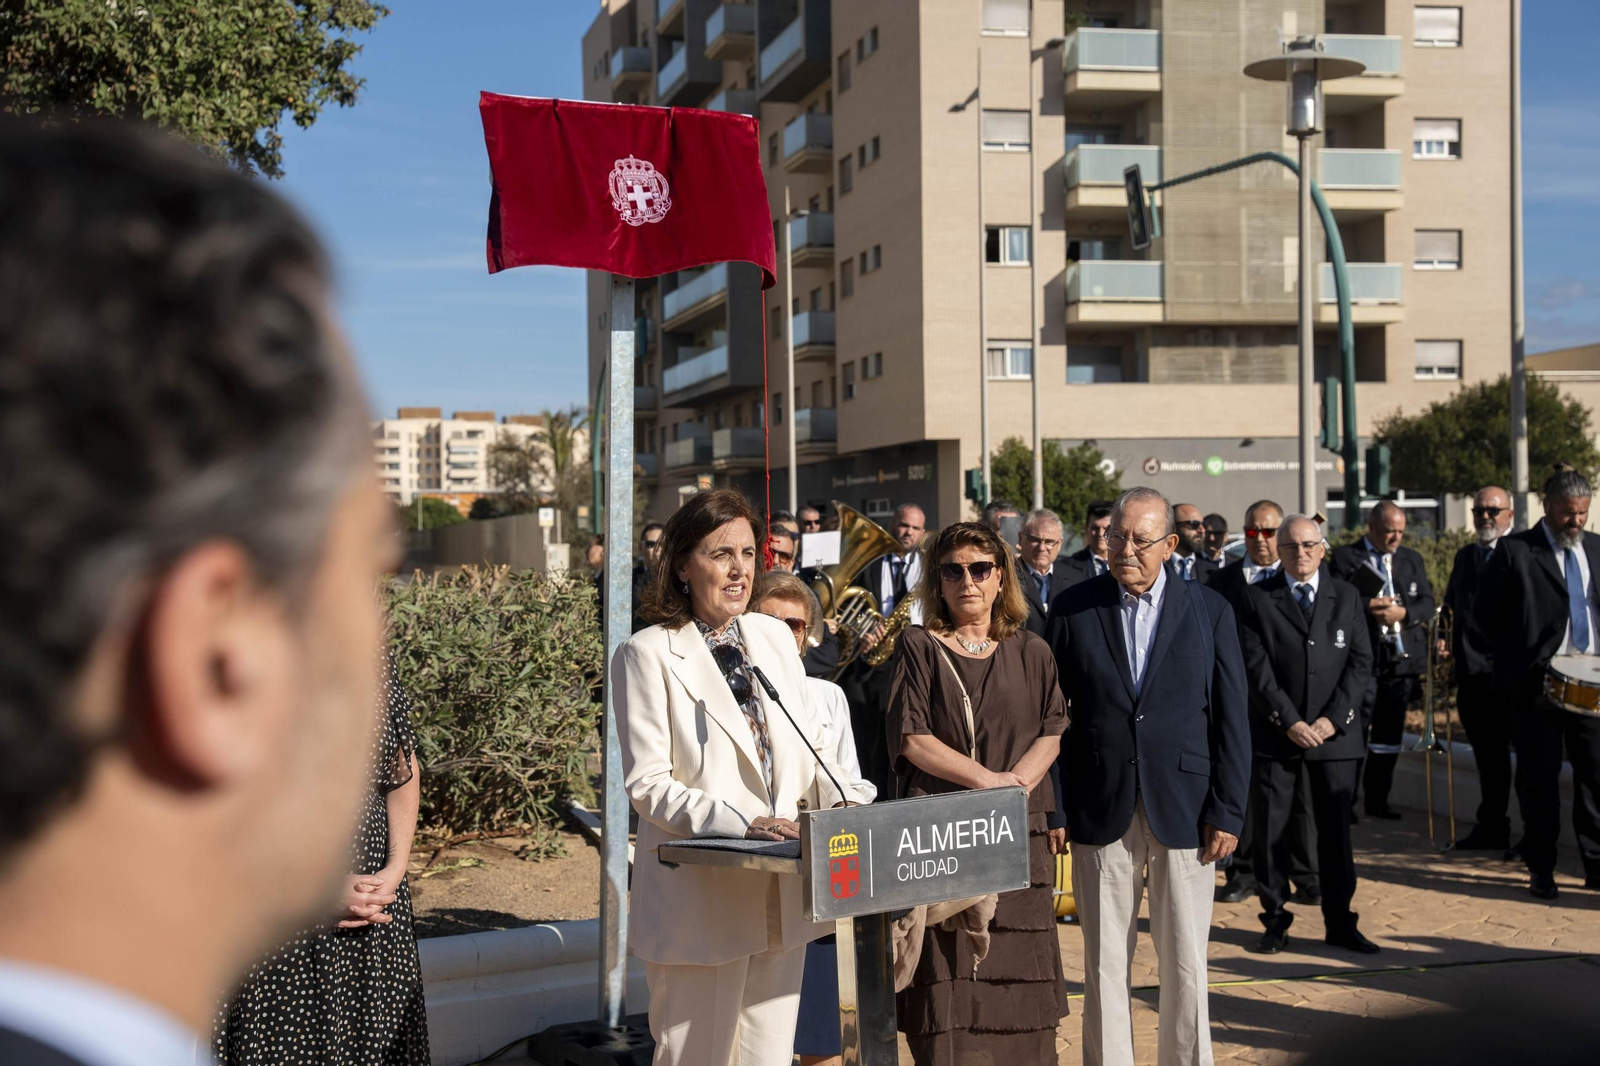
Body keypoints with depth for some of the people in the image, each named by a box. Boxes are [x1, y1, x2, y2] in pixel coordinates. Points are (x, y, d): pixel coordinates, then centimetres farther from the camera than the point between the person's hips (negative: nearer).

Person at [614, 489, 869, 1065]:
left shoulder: (774, 638, 11)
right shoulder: (648, 654, -6)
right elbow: (647, 784, -11)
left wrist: (844, 802, -3)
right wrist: (744, 823, -22)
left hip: (781, 893, 5)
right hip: (699, 899, -5)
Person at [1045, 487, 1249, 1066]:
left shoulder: (1210, 610, 3)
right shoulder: (1072, 608, 2)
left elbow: (1231, 720, 2)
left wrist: (1227, 811, -3)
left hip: (1183, 811, 0)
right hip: (1101, 812, 0)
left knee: (1185, 965, 7)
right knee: (1104, 965, 7)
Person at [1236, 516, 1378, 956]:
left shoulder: (1347, 597, 9)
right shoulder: (1257, 598, 1)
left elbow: (1360, 661, 3)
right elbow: (1256, 668, -6)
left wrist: (1334, 718, -9)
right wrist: (1289, 722, -13)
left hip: (1335, 734, 2)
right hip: (1275, 735, -2)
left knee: (1335, 829, 7)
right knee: (1270, 830, 2)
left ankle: (1340, 922, 17)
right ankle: (1275, 920, 14)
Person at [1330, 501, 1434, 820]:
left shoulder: (1412, 560, 16)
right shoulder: (1345, 557, 3)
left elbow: (1427, 603, 7)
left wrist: (1402, 612, -12)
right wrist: (1369, 607, -19)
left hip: (1402, 659, 5)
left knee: (1389, 734, 8)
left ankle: (1377, 799, 17)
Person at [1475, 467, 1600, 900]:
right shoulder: (1515, 550, -3)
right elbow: (1484, 615, -2)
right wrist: (1515, 660, -5)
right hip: (1537, 682, -4)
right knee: (1539, 779, 4)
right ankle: (1541, 869, 13)